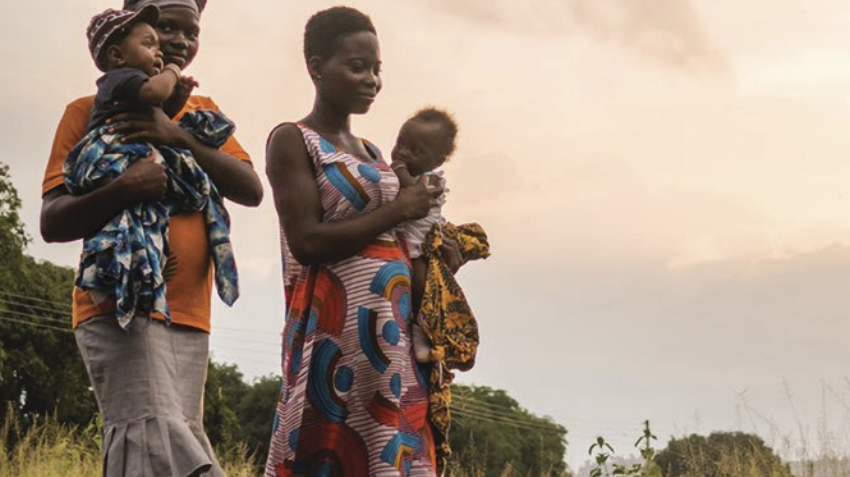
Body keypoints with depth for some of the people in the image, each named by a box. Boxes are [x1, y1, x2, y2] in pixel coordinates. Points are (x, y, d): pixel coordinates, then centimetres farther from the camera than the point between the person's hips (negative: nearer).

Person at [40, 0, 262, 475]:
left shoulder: (203, 112, 18)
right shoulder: (91, 111, 6)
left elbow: (252, 190, 2)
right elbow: (52, 222, -2)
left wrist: (179, 137, -12)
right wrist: (120, 191, -21)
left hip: (188, 313, 5)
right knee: (158, 436, -23)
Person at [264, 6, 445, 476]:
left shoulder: (370, 152, 20)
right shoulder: (293, 140, -3)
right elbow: (307, 242, -14)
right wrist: (397, 211, -9)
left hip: (393, 332, 8)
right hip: (335, 331, -7)